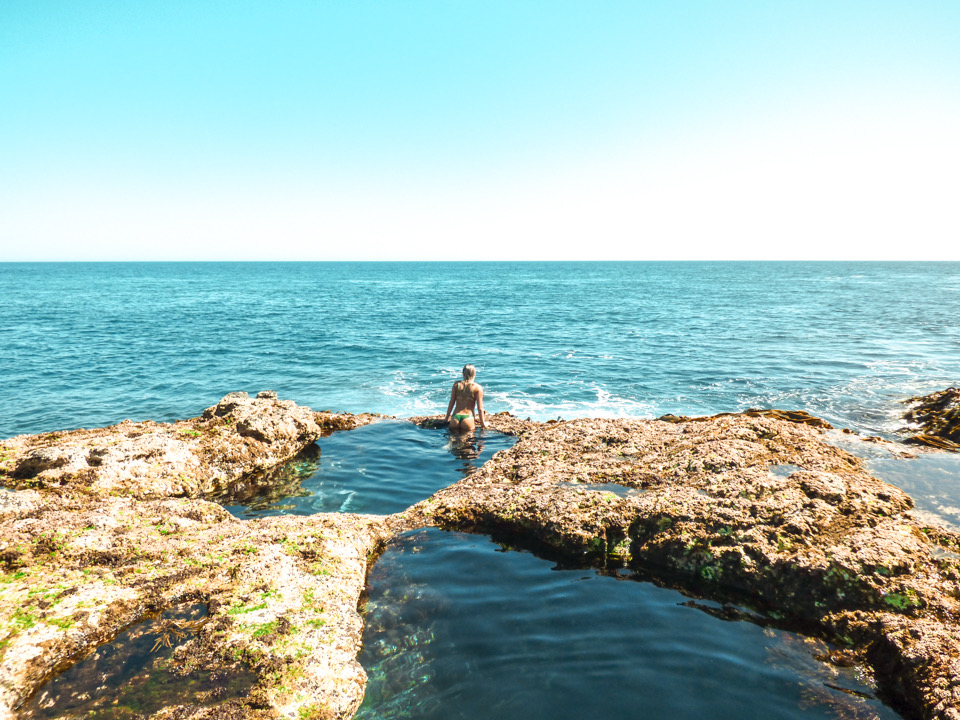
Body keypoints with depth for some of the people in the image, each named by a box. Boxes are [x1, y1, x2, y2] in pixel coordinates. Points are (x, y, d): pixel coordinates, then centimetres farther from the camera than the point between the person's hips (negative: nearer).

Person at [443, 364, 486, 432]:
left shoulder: (456, 384, 10)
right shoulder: (478, 388, 2)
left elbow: (451, 403, 12)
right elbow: (480, 408, 1)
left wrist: (447, 418, 22)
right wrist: (483, 423, 11)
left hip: (455, 418, 3)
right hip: (468, 419, -2)